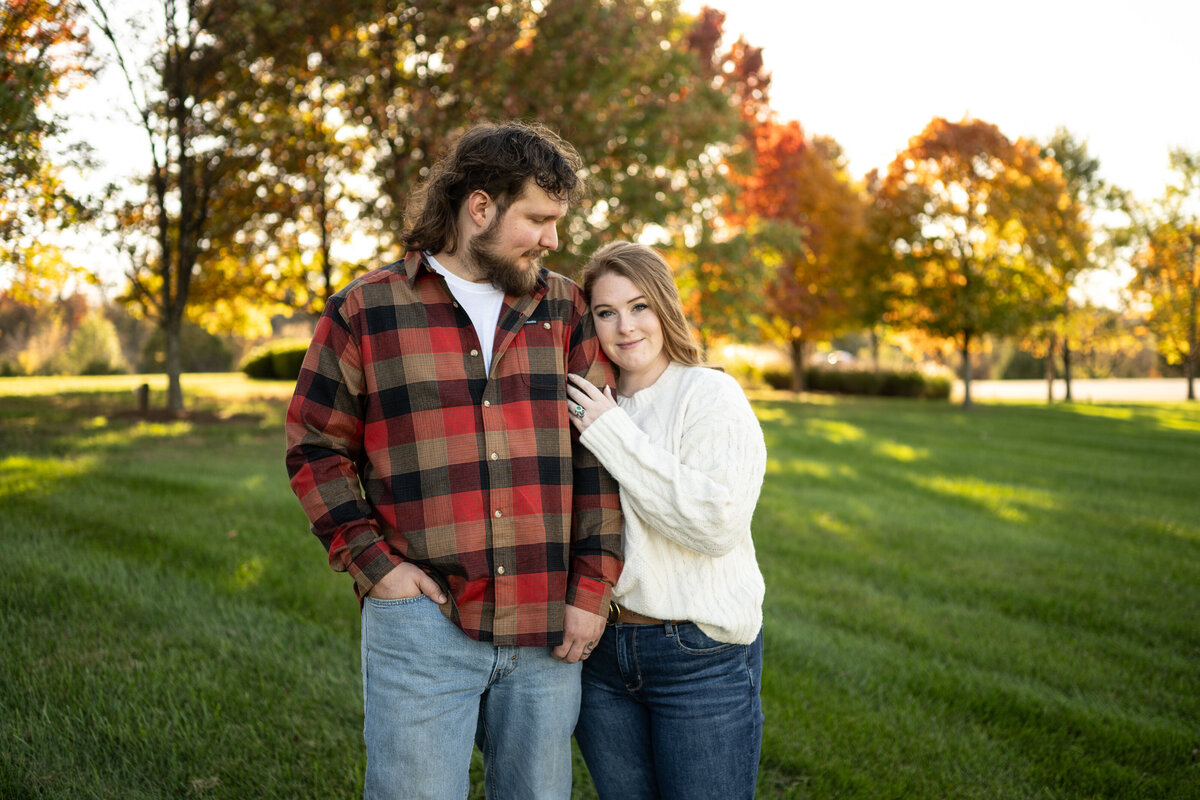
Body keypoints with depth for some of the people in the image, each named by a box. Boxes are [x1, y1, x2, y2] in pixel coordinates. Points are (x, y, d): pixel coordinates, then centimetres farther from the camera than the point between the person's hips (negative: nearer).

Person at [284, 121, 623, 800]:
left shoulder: (565, 309, 8)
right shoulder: (366, 311, 2)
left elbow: (599, 455, 6)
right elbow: (315, 446, 4)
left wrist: (592, 589, 1)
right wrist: (373, 560, -6)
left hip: (547, 628, 3)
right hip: (424, 615, -3)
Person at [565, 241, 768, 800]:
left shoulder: (710, 394, -9)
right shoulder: (585, 406, 9)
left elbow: (718, 522, -23)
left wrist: (613, 436, -19)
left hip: (700, 654, -5)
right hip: (601, 649, 6)